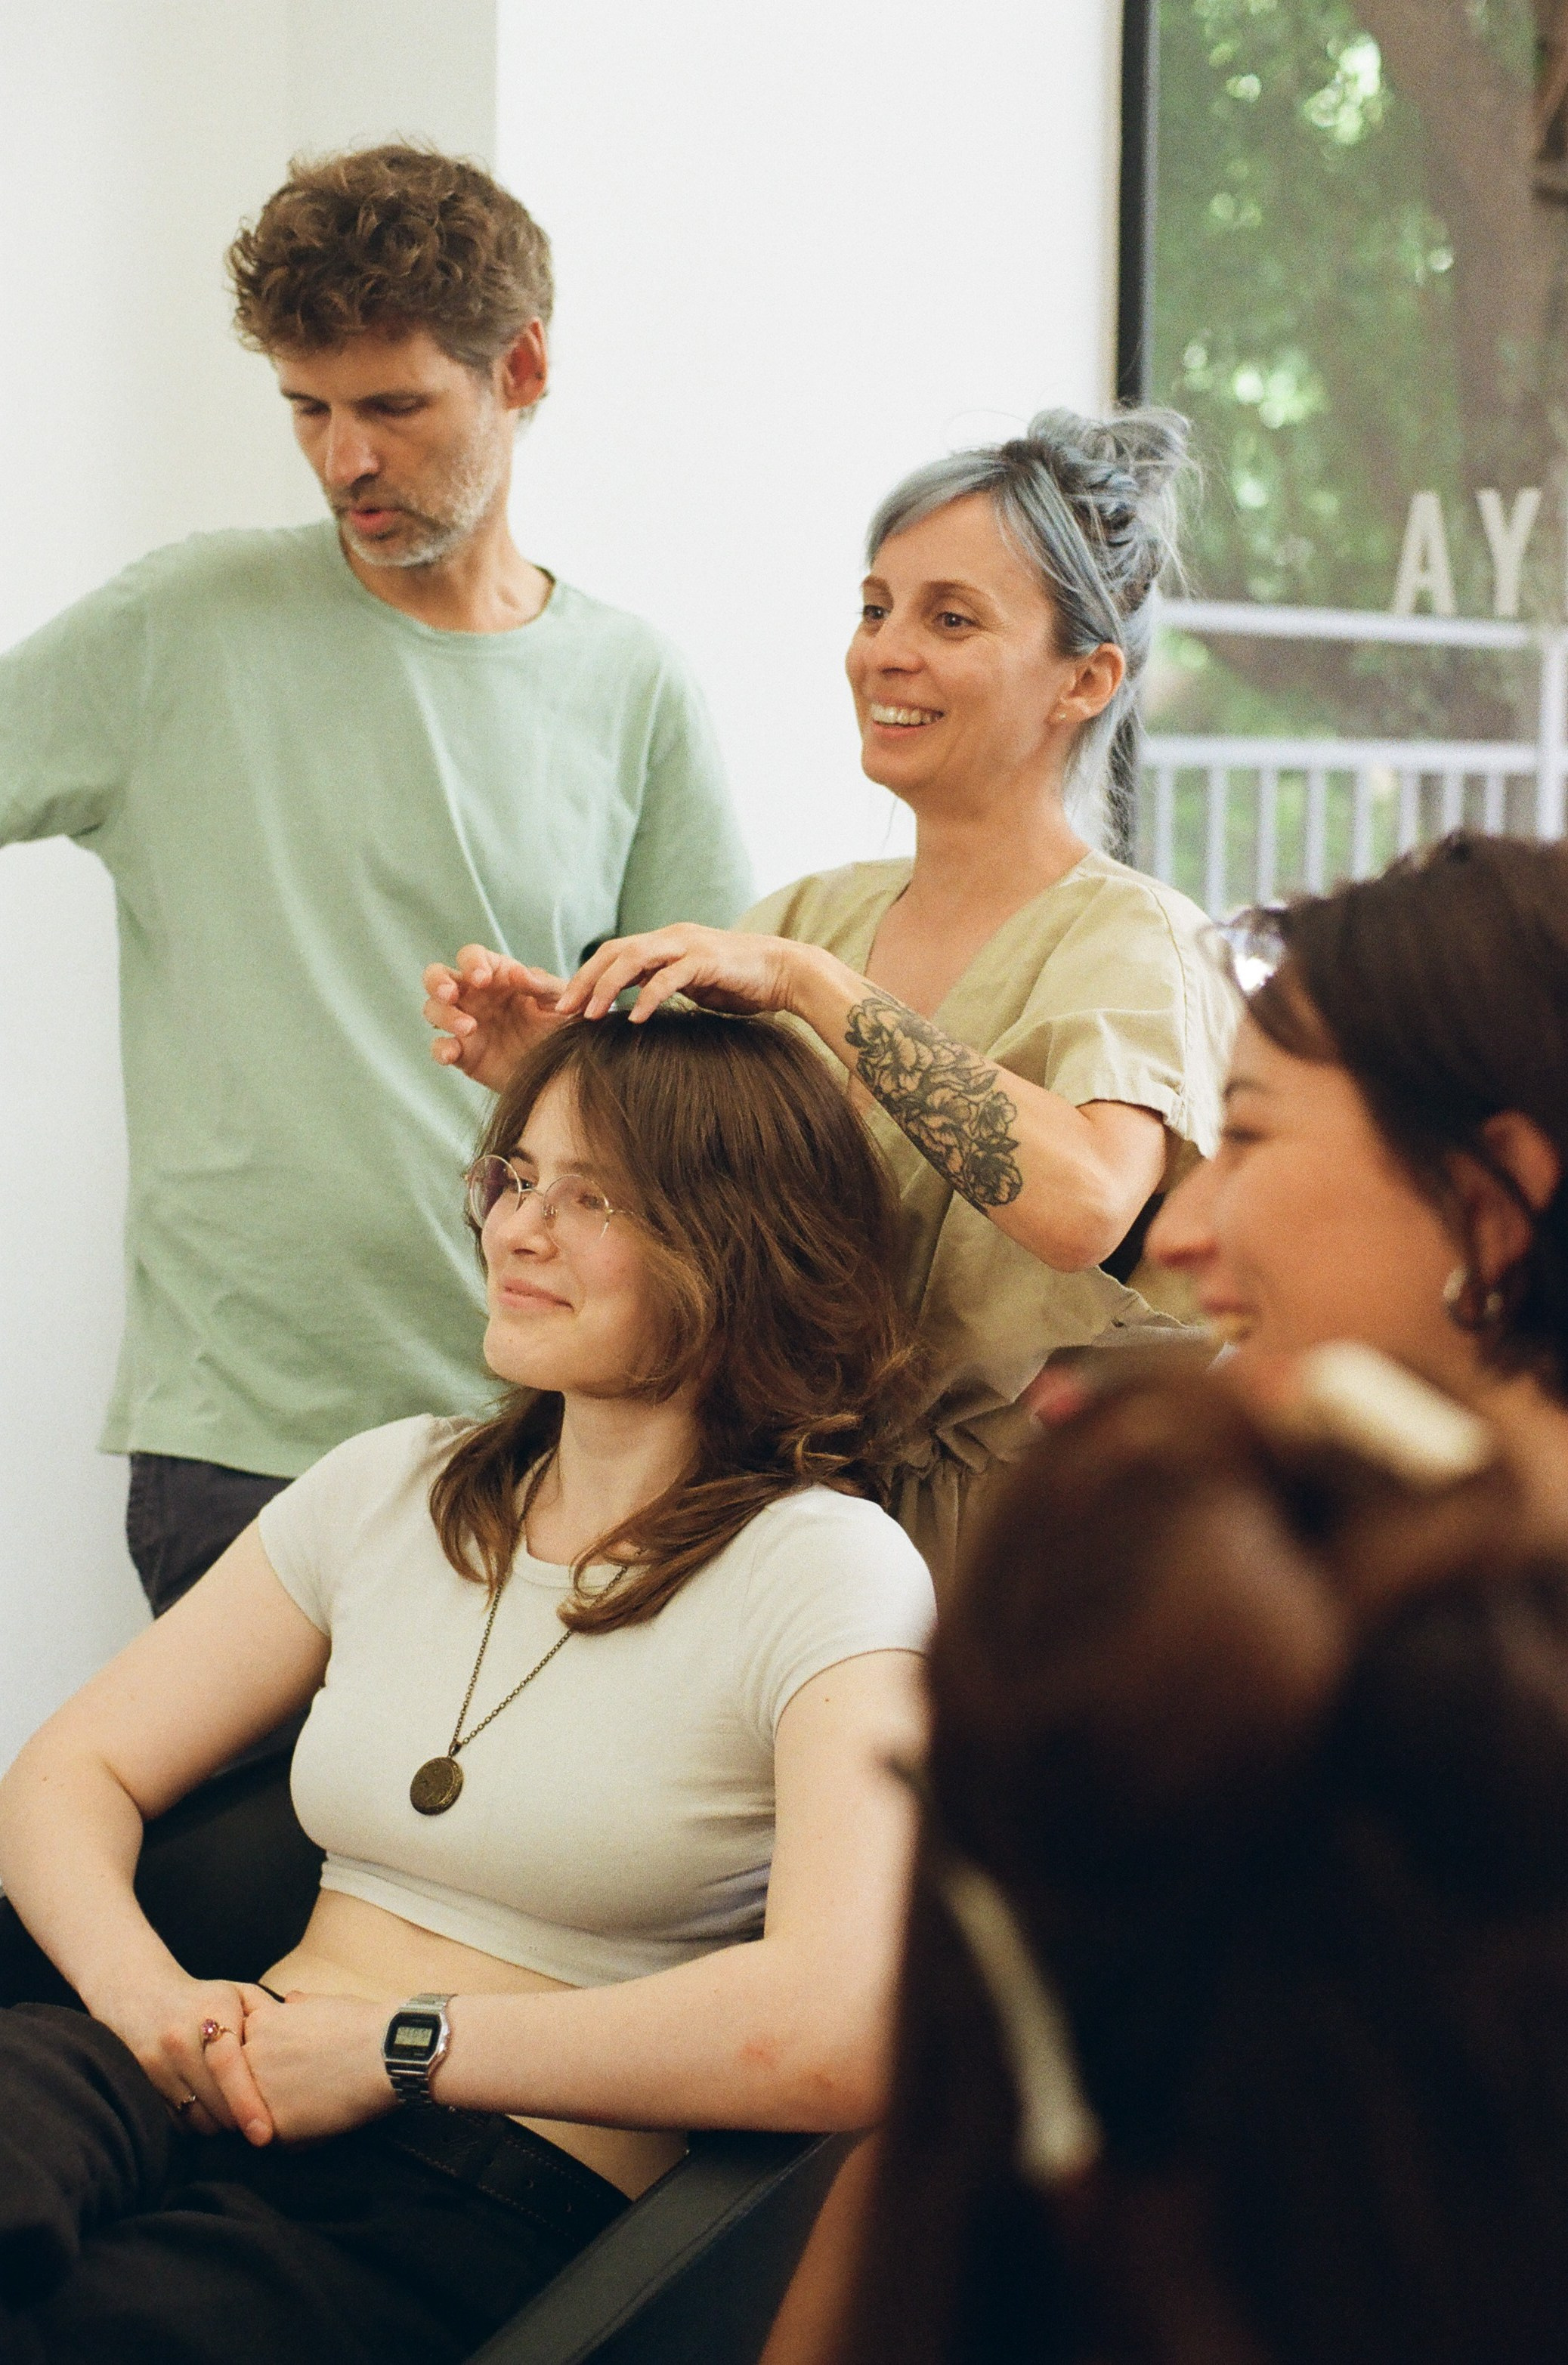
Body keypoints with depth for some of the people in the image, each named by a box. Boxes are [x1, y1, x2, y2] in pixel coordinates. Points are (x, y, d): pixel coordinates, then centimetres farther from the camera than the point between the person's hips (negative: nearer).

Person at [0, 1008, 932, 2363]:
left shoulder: (826, 1572, -3)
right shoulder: (388, 1491, 18)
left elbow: (837, 2036, -19)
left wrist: (394, 2047, -13)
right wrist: (148, 1998, -7)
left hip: (507, 2201, -5)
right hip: (234, 2106, 5)